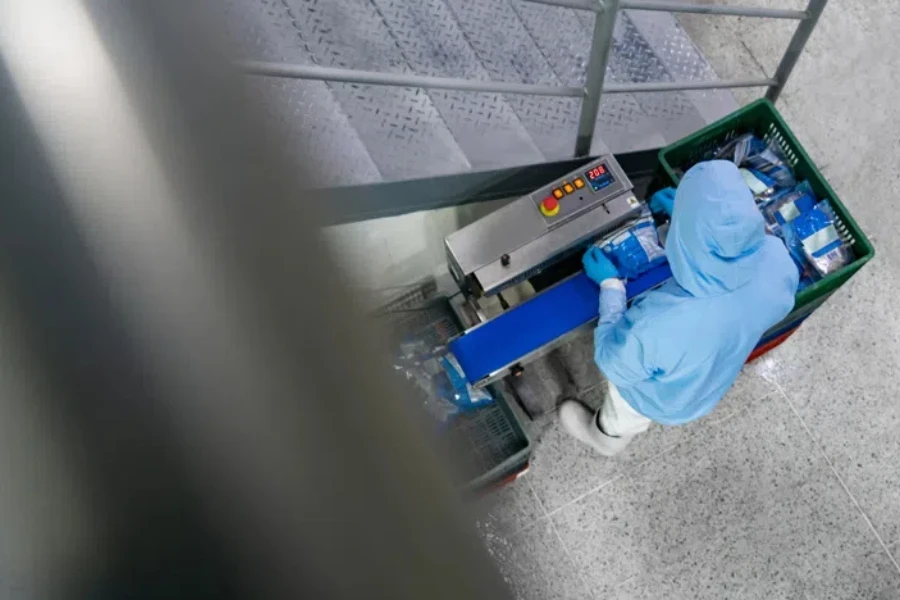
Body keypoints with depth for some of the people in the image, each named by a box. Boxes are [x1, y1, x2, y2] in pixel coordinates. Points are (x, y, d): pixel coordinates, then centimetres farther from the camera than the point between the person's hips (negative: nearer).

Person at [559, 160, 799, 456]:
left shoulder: (659, 326, -50)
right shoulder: (778, 259, -36)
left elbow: (614, 363, -26)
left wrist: (610, 284, -18)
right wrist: (691, 214, -4)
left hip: (659, 400, -4)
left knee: (621, 418, 33)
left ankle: (607, 436, 67)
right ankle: (636, 425, 71)